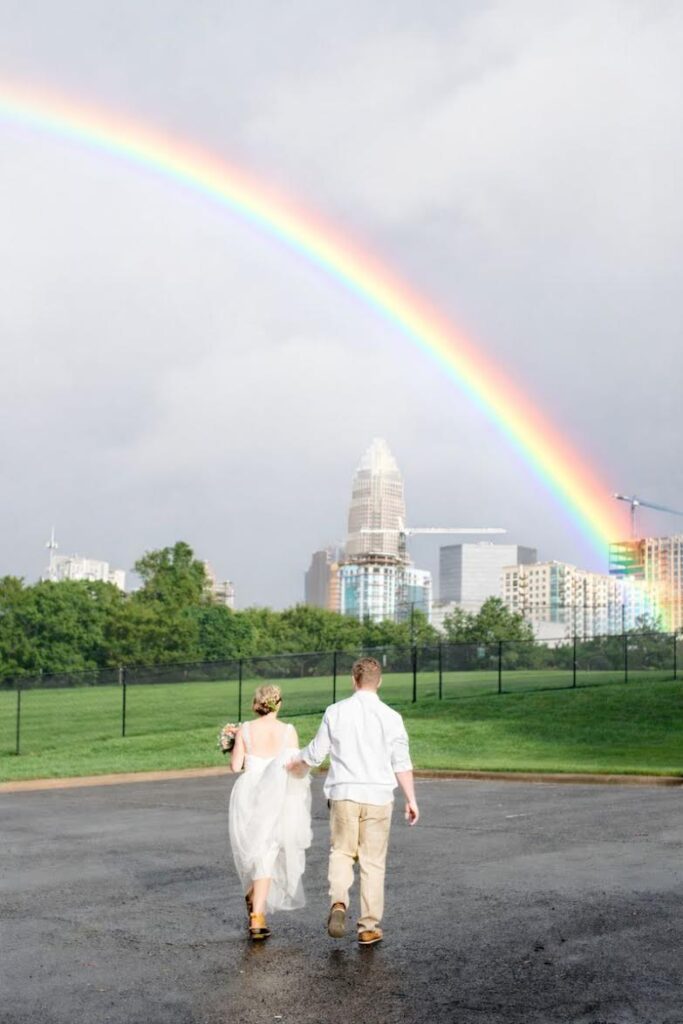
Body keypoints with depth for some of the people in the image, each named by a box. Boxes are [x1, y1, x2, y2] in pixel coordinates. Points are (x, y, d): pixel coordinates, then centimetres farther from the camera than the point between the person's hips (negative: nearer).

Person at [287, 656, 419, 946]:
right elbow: (401, 763, -4)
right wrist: (411, 799, 4)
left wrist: (294, 763, 25)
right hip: (378, 796, -1)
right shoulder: (390, 717, -5)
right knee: (372, 862, 8)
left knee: (341, 852, 16)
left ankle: (338, 902, -8)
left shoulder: (336, 712, -2)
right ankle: (369, 927, 11)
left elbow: (316, 752, 5)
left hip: (343, 794, 1)